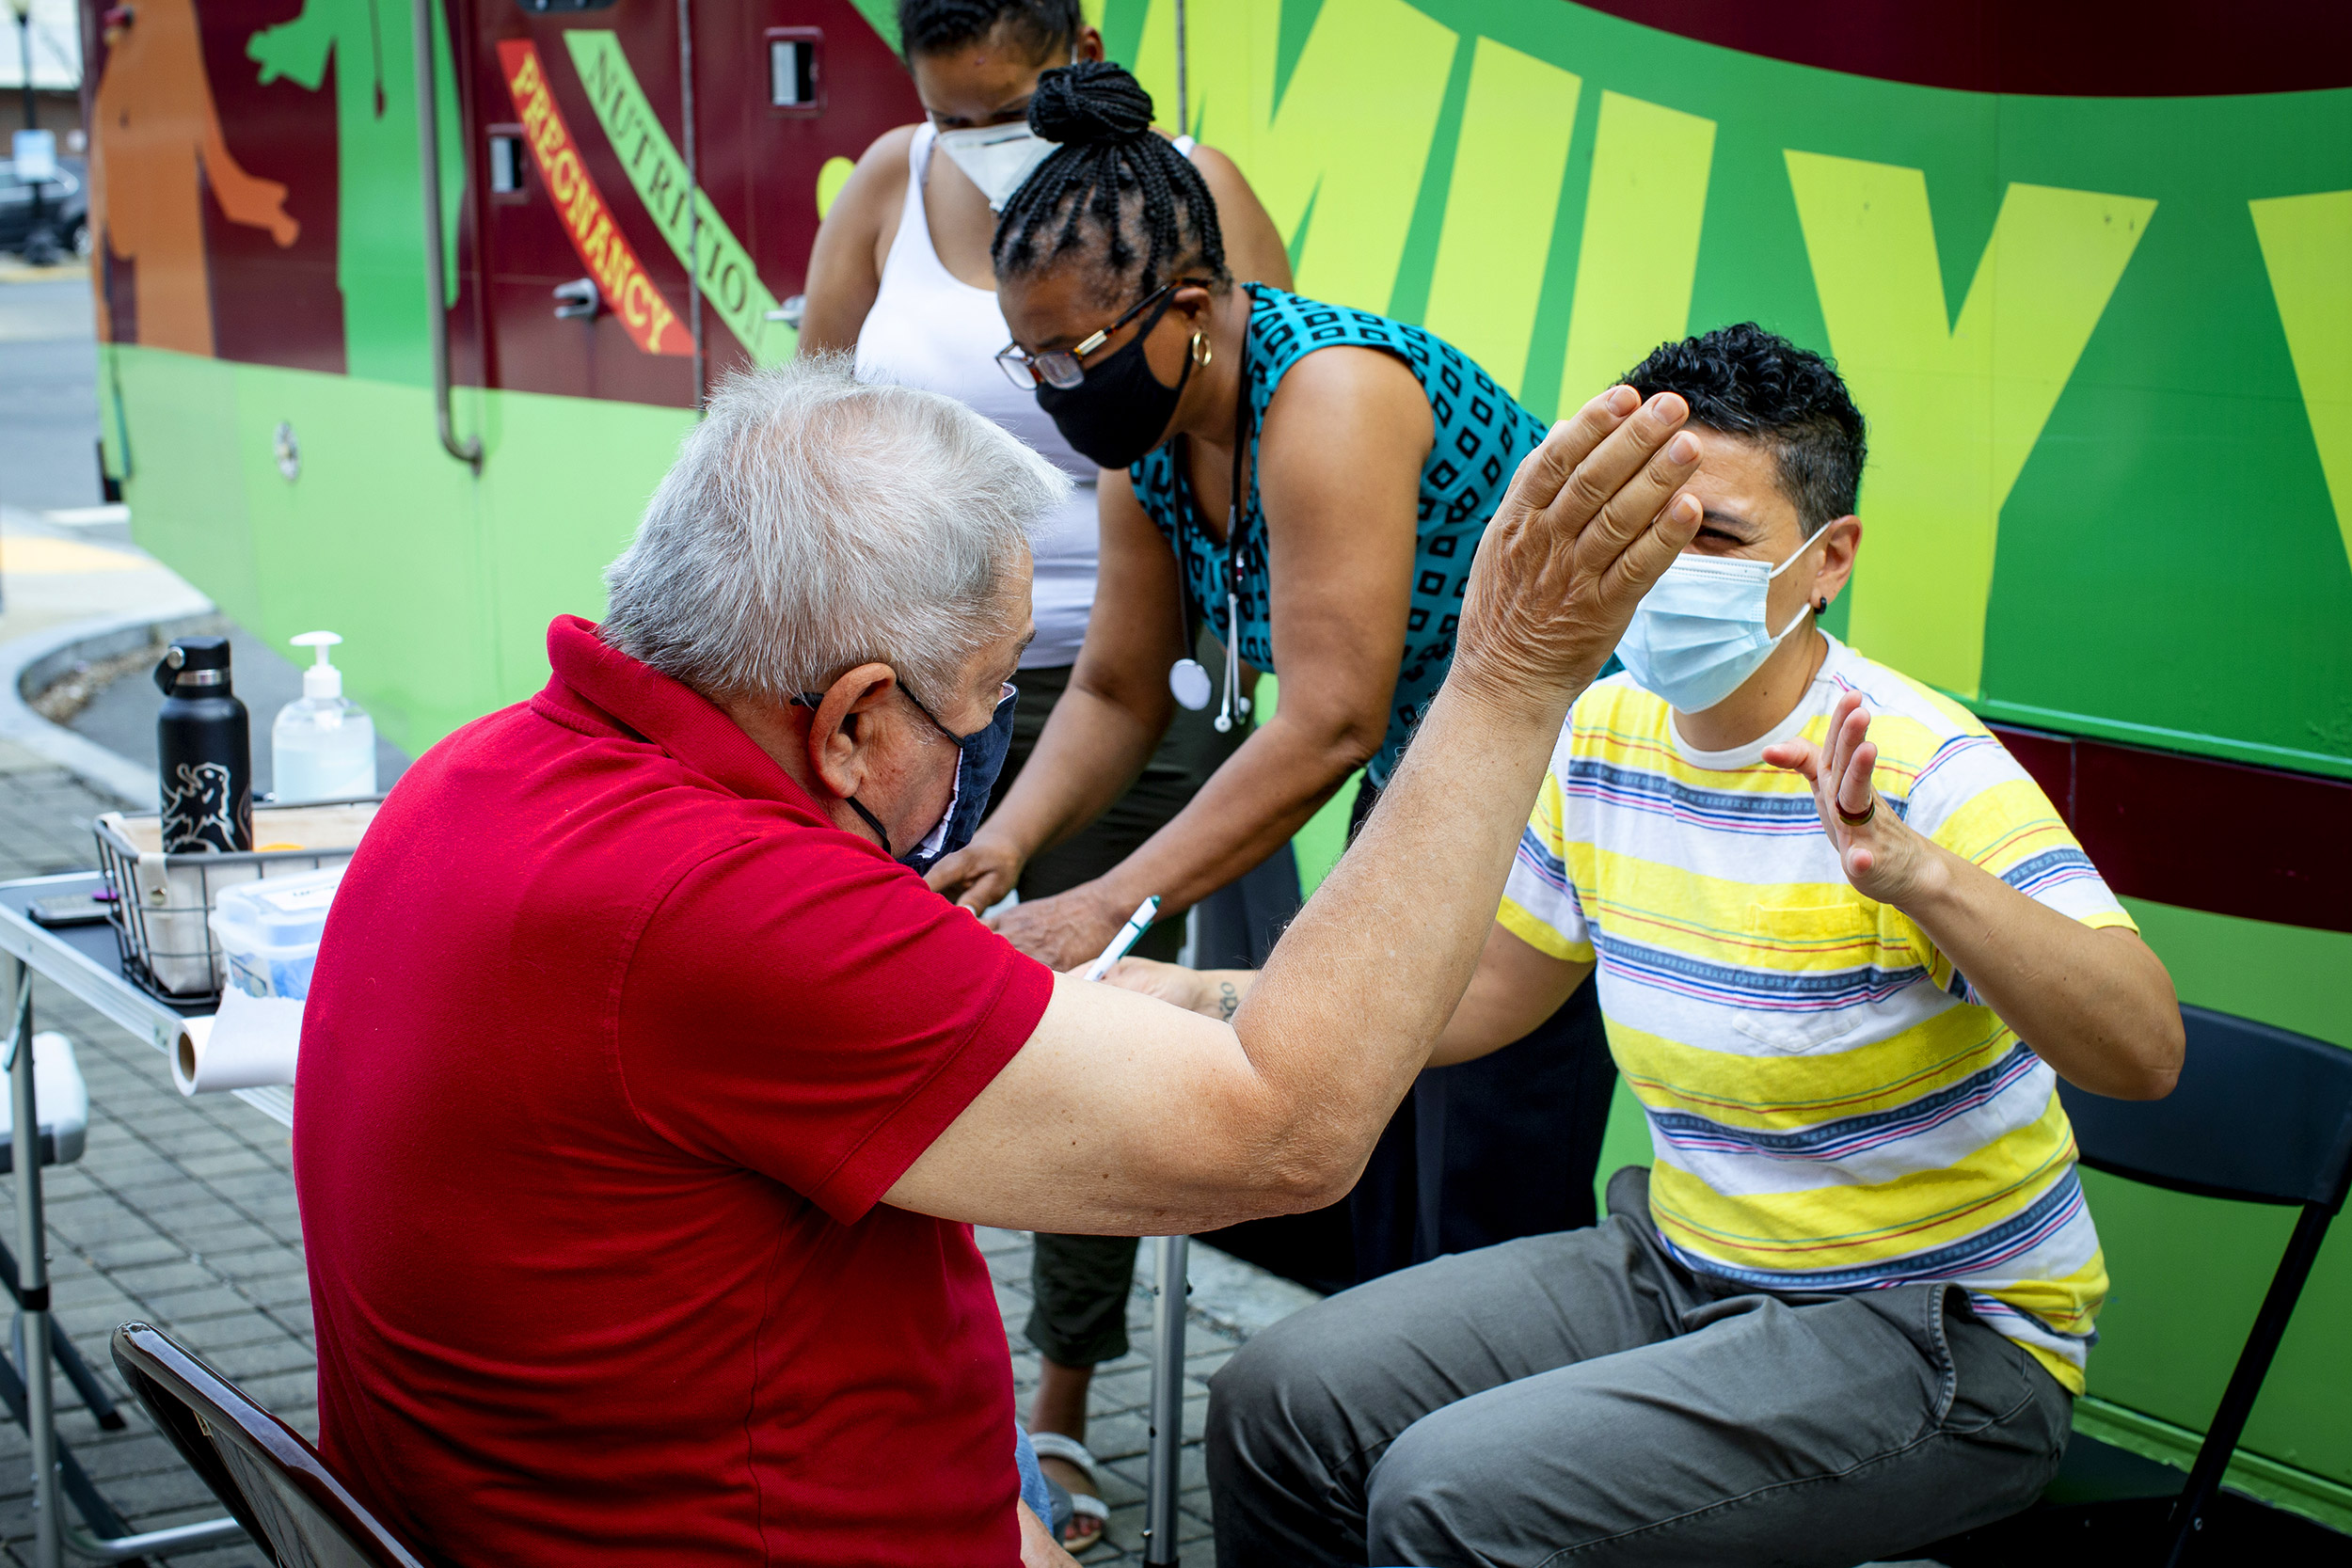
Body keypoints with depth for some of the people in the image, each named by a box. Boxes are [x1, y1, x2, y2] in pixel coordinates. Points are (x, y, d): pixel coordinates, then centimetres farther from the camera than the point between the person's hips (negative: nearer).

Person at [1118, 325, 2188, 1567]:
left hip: (1937, 1335, -7)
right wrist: (1206, 999, 5)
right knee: (1282, 1401, -1)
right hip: (1682, 1265, 7)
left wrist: (1920, 873, -47)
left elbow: (2142, 1055, -31)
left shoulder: (1918, 770, -20)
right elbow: (1477, 994, 14)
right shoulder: (1601, 736, 1)